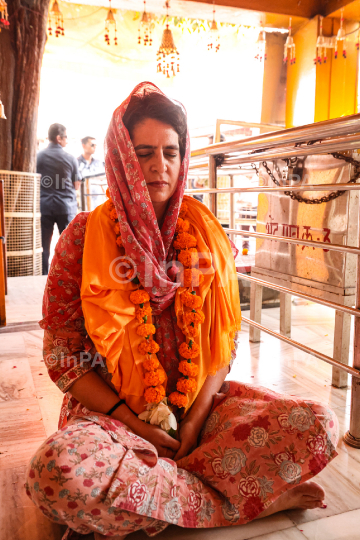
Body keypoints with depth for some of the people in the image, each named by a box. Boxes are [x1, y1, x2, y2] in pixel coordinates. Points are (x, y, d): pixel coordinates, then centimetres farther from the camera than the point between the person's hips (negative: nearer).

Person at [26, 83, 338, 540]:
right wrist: (140, 429, -13)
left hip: (202, 401, 2)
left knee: (317, 426, -18)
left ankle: (146, 490, -11)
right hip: (113, 411, -1)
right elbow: (63, 357, -5)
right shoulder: (84, 237, -5)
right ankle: (240, 499, -14)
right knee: (56, 470, -34)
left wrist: (196, 418, -9)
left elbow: (225, 339, 4)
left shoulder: (205, 233, 3)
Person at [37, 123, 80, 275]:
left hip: (44, 206, 1)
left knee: (43, 245, 7)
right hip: (66, 206, -1)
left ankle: (43, 276, 10)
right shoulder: (70, 158, -2)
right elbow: (76, 185, 4)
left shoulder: (39, 156, -1)